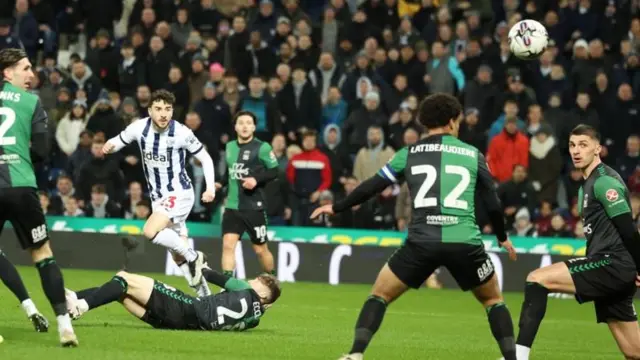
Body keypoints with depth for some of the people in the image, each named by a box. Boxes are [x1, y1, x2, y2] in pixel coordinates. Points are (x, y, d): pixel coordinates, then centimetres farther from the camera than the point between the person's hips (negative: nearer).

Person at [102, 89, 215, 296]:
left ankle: (192, 256, -10)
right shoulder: (139, 128, -9)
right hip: (157, 196, 5)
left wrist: (210, 187, -16)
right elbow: (118, 142, 5)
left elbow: (205, 159, -5)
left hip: (179, 193, -5)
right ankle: (203, 293, 23)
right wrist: (109, 145, -19)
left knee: (150, 231, -28)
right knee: (178, 256, 10)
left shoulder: (182, 133, -18)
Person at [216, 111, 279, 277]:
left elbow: (274, 171, -9)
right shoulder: (230, 146, 11)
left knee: (260, 249, 7)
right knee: (228, 245, -10)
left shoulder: (262, 148, -8)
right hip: (232, 206, 4)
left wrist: (256, 180, -23)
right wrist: (221, 183, 9)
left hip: (253, 207, -4)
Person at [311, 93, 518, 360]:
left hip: (421, 242, 0)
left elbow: (371, 187, 14)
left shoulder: (409, 154, 11)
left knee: (379, 295, 16)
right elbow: (493, 204, 15)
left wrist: (336, 208, 29)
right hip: (465, 243, 0)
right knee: (493, 300, 21)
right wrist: (503, 238, 33)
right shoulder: (473, 155, 12)